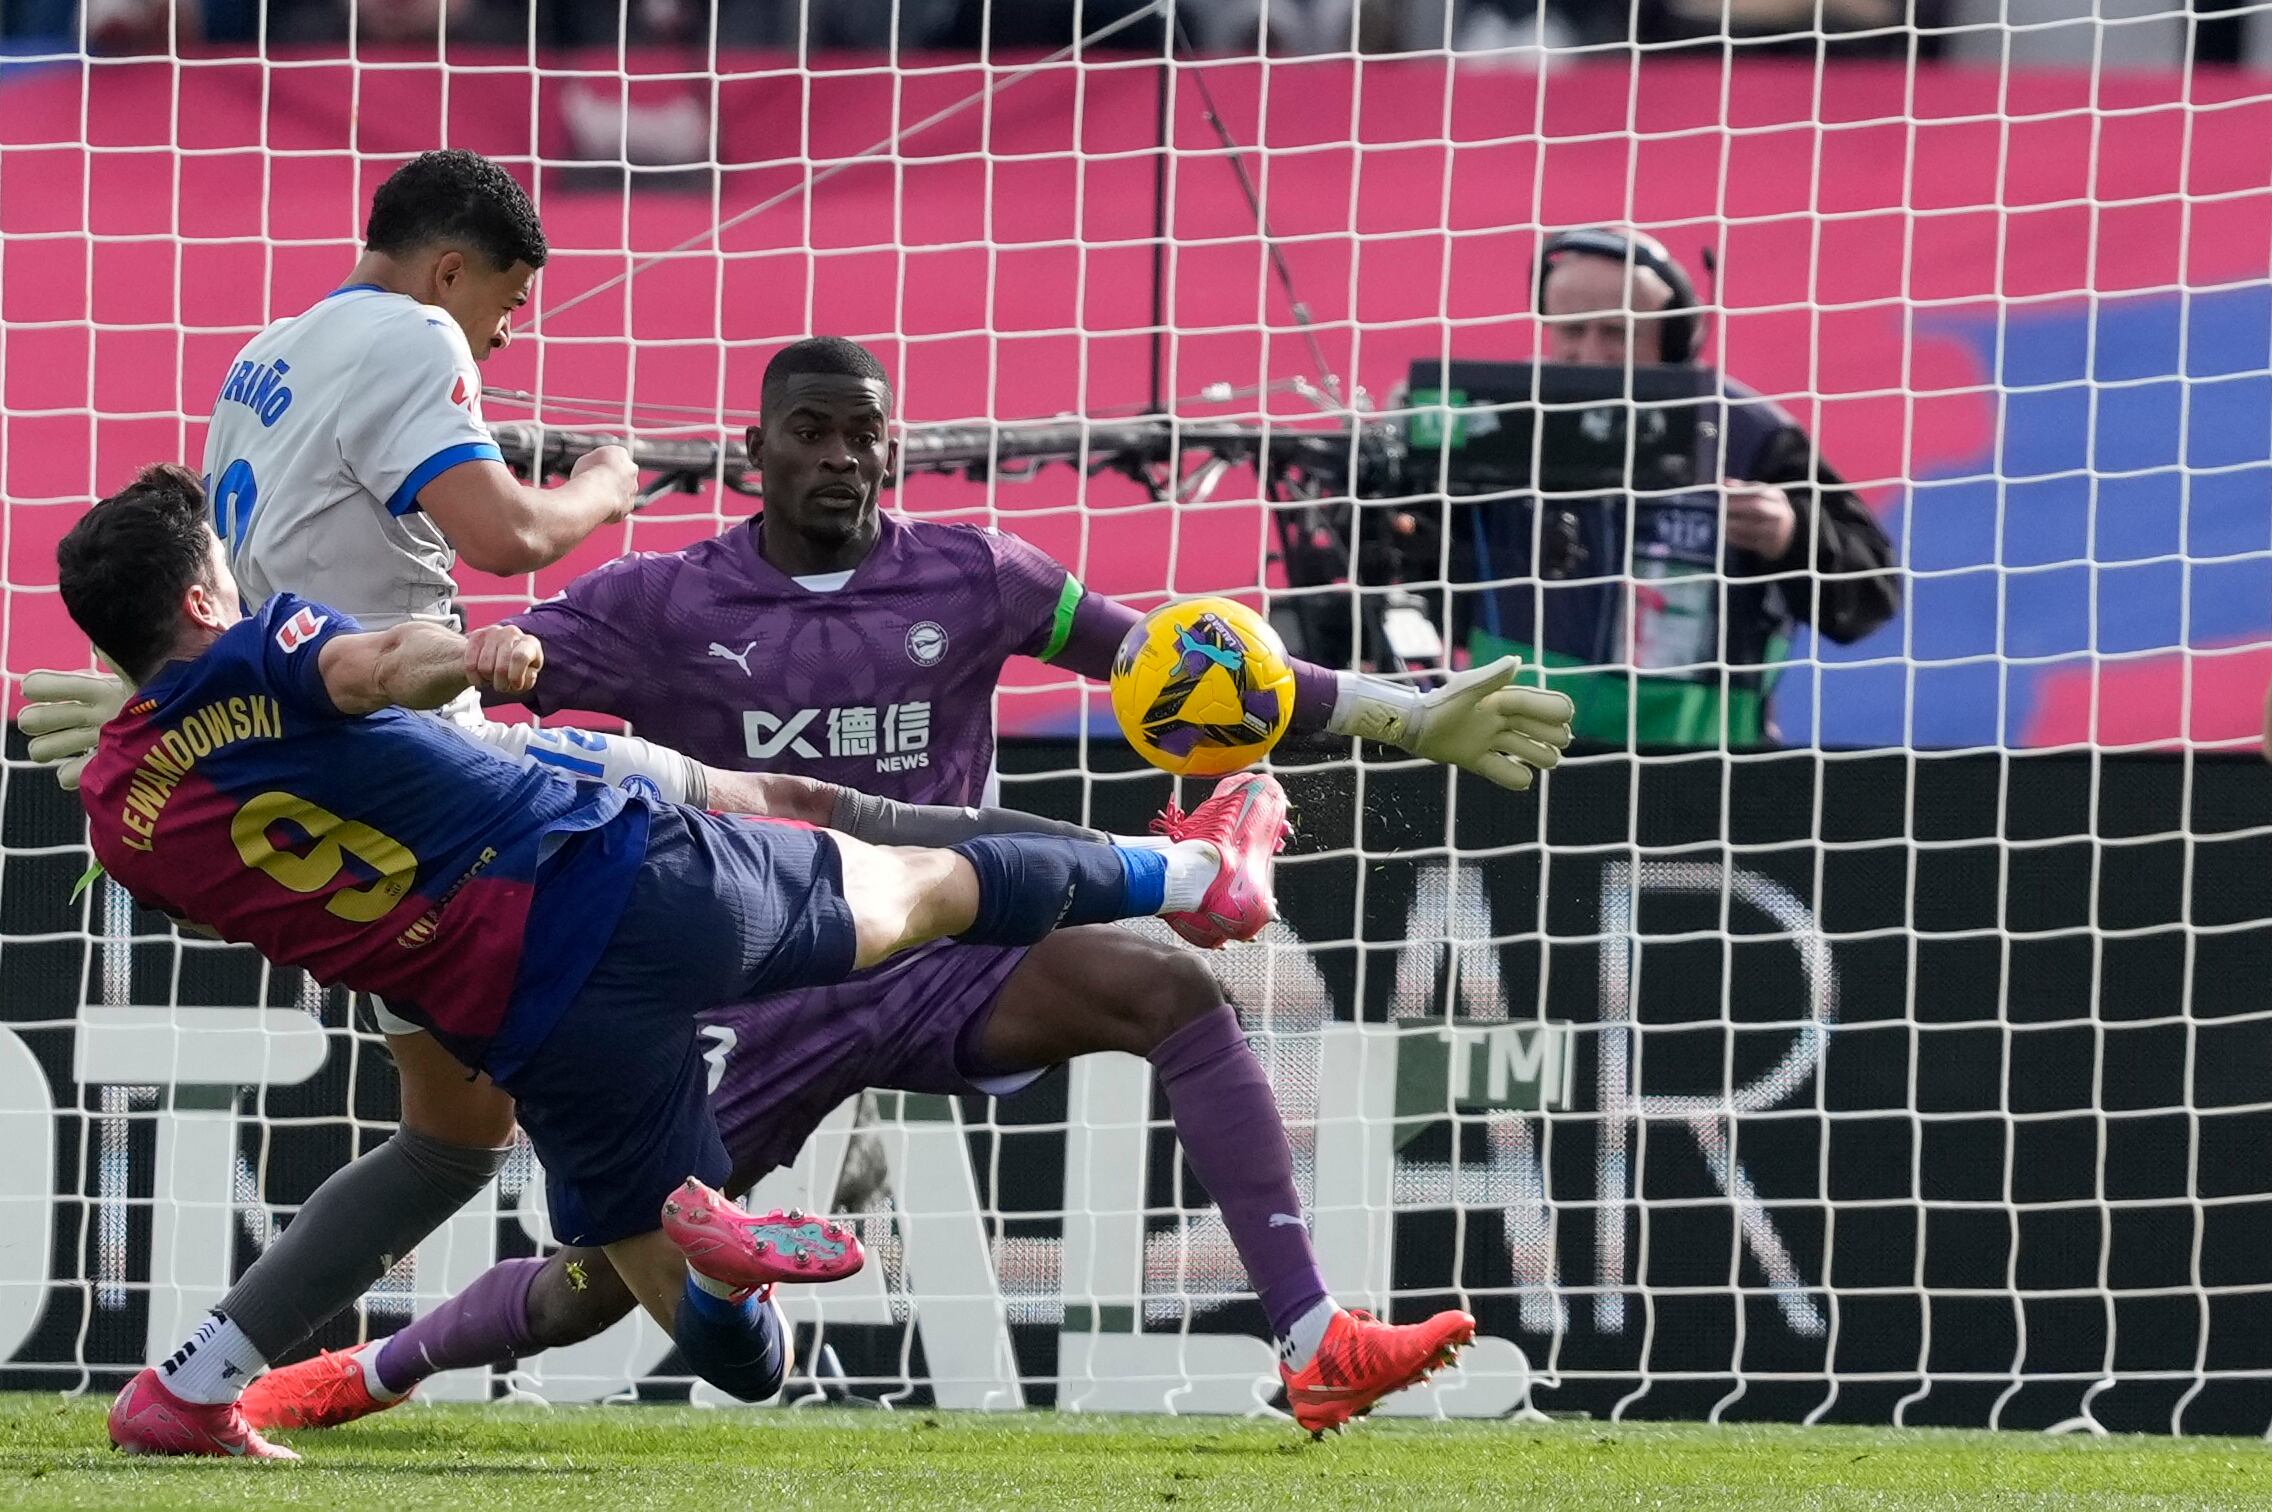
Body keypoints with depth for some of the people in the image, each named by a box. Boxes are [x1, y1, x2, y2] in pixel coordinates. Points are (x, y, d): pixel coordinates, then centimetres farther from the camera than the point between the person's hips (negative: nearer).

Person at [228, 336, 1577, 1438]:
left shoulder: (972, 579, 2)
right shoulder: (662, 608, -2)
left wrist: (1417, 723, 4)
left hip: (940, 968, 1)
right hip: (756, 993, -1)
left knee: (1175, 992, -27)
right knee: (595, 1284, -4)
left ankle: (1319, 1347, -32)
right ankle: (369, 1374, 28)